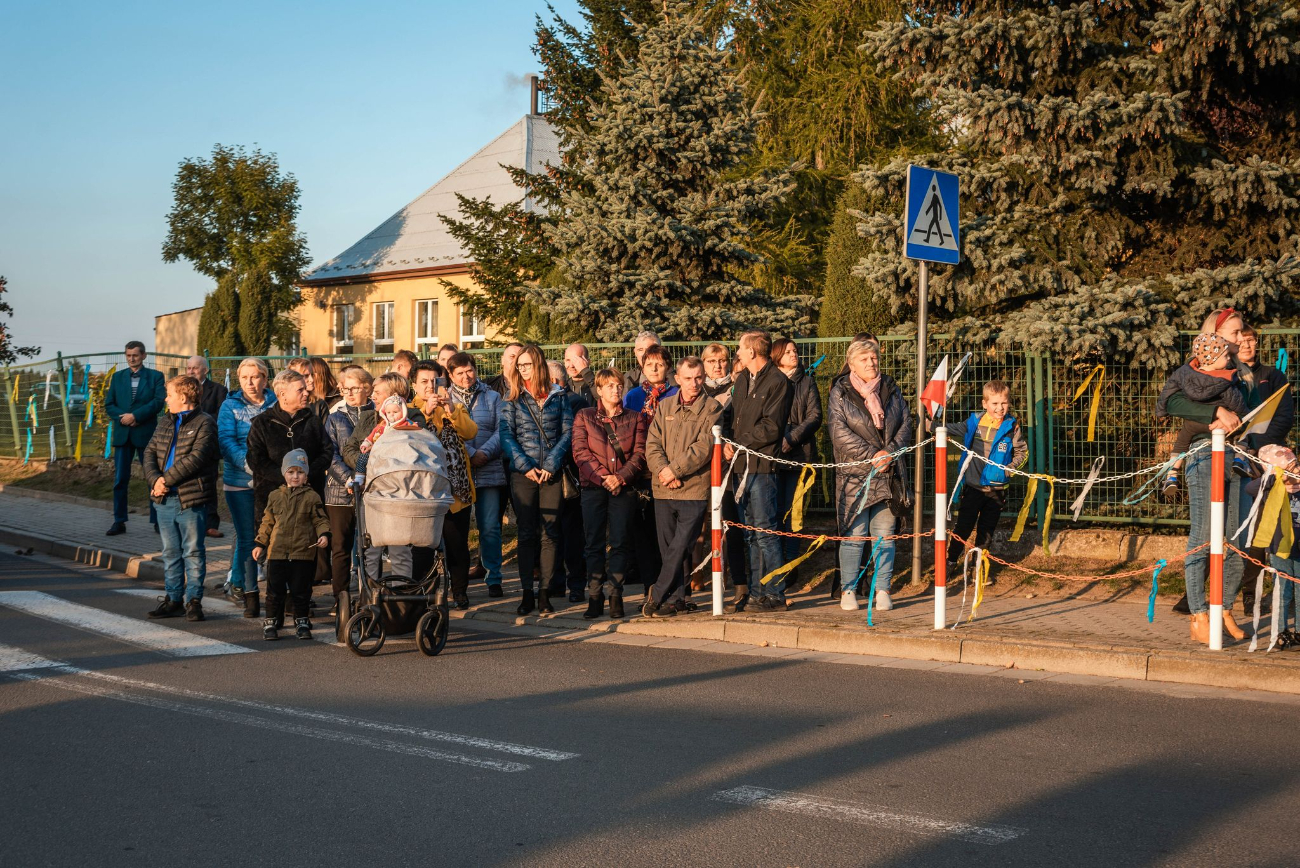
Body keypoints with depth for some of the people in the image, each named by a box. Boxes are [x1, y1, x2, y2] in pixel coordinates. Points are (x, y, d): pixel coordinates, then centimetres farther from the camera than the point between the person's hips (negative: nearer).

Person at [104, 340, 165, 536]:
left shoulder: (155, 377, 3)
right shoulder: (117, 377, 13)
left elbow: (159, 402, -9)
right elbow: (109, 404, 9)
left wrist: (135, 416, -16)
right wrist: (122, 418, -10)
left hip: (146, 434, -3)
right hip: (123, 434, 3)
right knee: (120, 479, 2)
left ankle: (157, 520, 5)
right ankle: (119, 521, 7)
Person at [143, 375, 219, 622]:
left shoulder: (204, 423, -8)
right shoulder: (164, 426, 16)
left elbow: (196, 458, -18)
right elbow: (149, 453, 9)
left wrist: (166, 480, -16)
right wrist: (154, 479, -11)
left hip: (191, 499, -7)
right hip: (165, 499, 7)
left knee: (193, 552, 1)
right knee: (170, 552, 13)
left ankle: (193, 599, 7)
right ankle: (172, 598, 20)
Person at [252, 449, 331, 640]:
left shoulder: (312, 497, 1)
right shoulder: (275, 496, 9)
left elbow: (320, 520, 3)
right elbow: (267, 522, 14)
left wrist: (324, 535, -15)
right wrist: (260, 544, 11)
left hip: (303, 553, -2)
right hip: (277, 552, 2)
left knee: (301, 591, 5)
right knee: (274, 590, 5)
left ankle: (302, 621, 18)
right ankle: (271, 623, 14)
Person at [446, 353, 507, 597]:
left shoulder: (492, 398, 13)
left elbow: (502, 430, 3)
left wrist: (485, 452, -13)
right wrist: (469, 454, -15)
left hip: (489, 472, 0)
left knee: (490, 527, -3)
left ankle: (493, 578, 2)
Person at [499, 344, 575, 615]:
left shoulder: (558, 396, 7)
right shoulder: (512, 399, 7)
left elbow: (567, 432, 2)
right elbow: (506, 435, 0)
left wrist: (551, 465, -9)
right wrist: (526, 466, -11)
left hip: (552, 473, 0)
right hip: (522, 473, 0)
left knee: (550, 532, 0)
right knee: (526, 533, 0)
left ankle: (545, 592, 5)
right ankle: (527, 593, 2)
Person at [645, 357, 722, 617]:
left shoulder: (712, 408, 0)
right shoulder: (665, 406, 12)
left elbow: (704, 447, -10)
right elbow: (652, 444, 6)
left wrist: (675, 470, -13)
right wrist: (663, 470, -11)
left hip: (694, 489, -4)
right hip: (664, 490, 4)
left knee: (680, 547, -7)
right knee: (668, 548, 7)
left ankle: (658, 595, 2)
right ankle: (676, 598, 16)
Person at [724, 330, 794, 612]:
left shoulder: (778, 382, -9)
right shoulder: (743, 379, 17)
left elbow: (771, 429, -15)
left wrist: (738, 444, -11)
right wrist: (728, 442, 0)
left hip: (761, 464, -8)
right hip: (742, 464, 8)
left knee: (765, 531, -7)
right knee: (750, 533, 11)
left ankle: (774, 594, -2)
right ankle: (756, 591, 18)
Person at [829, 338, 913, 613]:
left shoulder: (891, 390, 13)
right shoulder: (840, 393, 1)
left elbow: (906, 424, 10)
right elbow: (839, 431, -8)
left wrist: (890, 452, -7)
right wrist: (872, 455, -14)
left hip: (888, 473, 3)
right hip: (854, 474, -3)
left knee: (884, 535, 4)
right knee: (854, 534, -3)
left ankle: (882, 590, 10)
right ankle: (848, 590, 5)